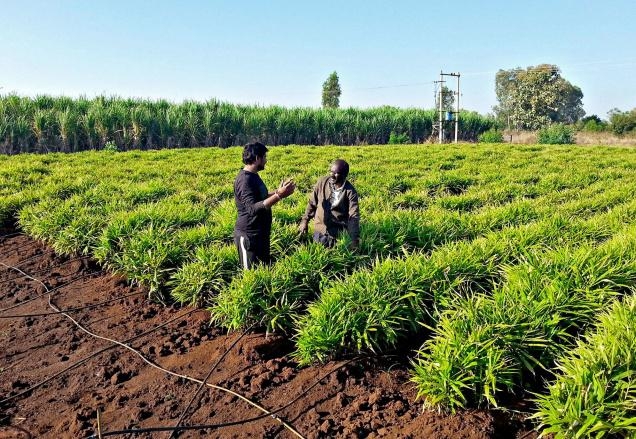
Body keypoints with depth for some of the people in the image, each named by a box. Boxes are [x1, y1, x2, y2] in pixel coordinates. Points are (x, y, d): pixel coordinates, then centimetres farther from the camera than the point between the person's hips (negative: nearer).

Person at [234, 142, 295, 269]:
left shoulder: (253, 176, 10)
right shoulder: (245, 180, -21)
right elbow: (253, 208, -30)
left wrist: (278, 192, 9)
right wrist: (278, 195, -32)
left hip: (260, 233, 10)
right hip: (249, 236, -10)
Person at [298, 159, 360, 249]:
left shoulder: (350, 192, -16)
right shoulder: (322, 182, -8)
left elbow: (354, 216, -18)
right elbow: (312, 203, 3)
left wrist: (355, 240, -25)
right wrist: (305, 220, 0)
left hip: (339, 232, -2)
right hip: (320, 228, 3)